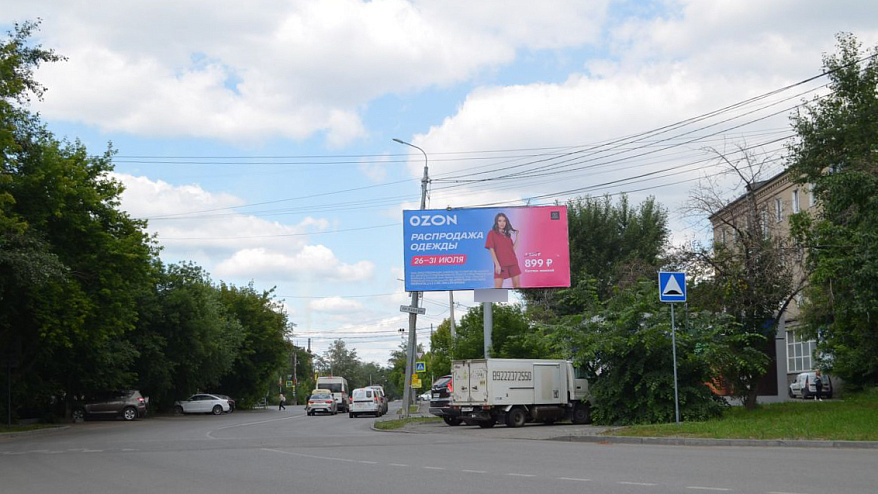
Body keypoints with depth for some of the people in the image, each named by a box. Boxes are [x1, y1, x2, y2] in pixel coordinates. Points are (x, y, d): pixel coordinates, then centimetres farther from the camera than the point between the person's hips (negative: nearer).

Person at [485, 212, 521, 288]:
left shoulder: (509, 233, 14)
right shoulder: (492, 233, -1)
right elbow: (492, 250, -7)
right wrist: (497, 264, -16)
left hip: (513, 263, 5)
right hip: (500, 264, -5)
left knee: (517, 284, 6)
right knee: (498, 286, -8)